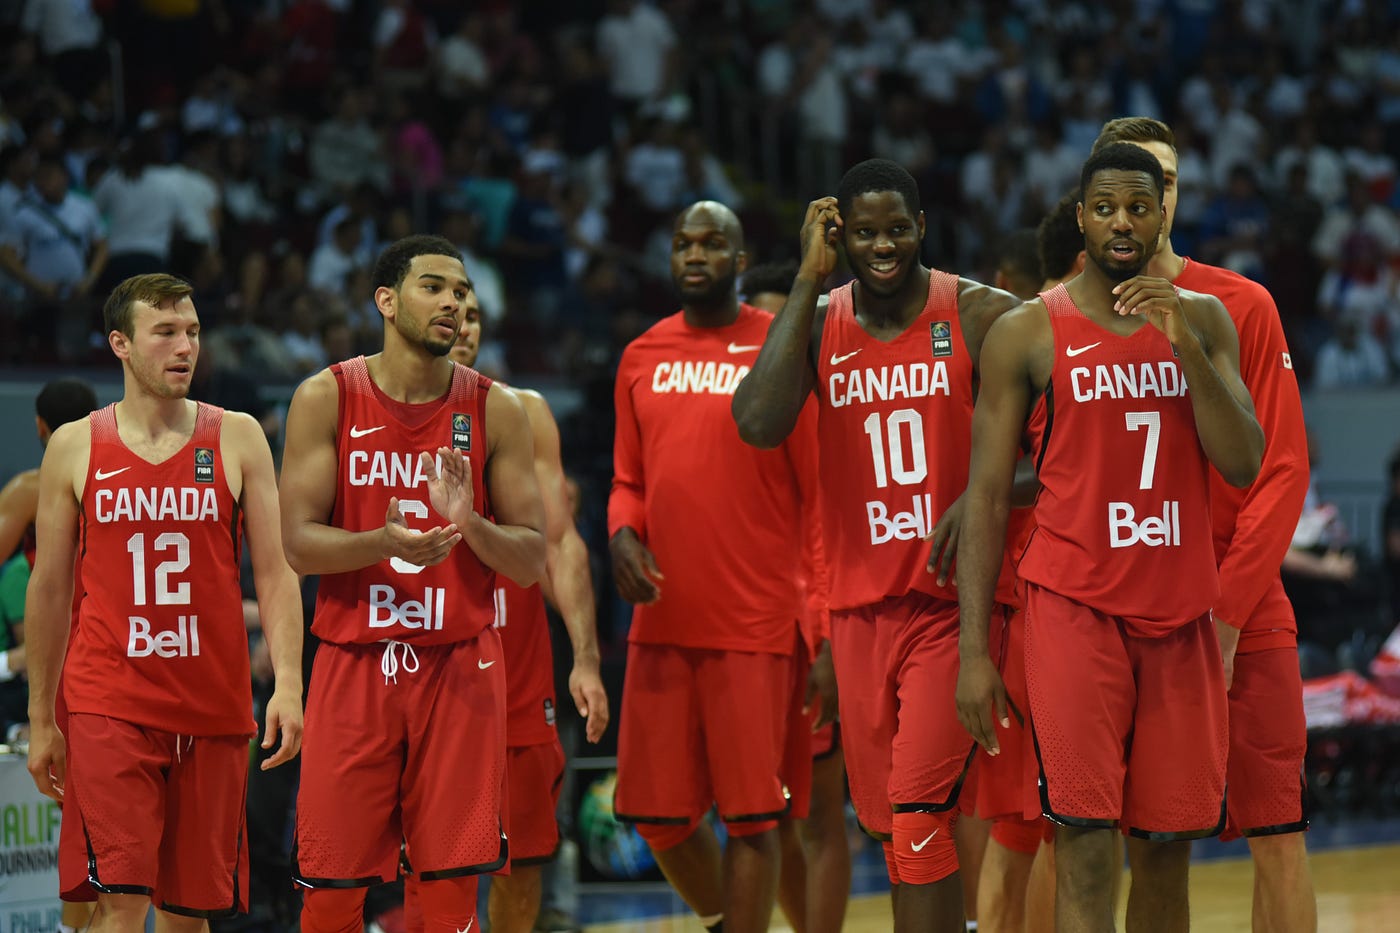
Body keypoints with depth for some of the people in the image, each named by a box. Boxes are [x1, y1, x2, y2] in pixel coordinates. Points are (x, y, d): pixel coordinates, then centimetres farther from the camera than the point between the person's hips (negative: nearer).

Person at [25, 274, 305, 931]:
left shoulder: (237, 439, 5)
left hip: (212, 706, 2)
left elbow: (274, 572, 3)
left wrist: (288, 684, -10)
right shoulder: (75, 447, 4)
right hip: (107, 703, -2)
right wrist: (40, 719, 10)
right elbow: (49, 588, 10)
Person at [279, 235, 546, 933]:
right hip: (353, 664, -1)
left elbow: (531, 561, 3)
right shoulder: (326, 398, -1)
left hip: (459, 666, 1)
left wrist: (468, 524, -17)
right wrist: (384, 543, -24)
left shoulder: (495, 410, 2)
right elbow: (299, 544, -6)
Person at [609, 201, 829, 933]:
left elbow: (820, 490, -3)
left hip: (755, 625, -5)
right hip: (663, 621, 5)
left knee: (750, 815, -3)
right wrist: (623, 533, -4)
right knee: (656, 813, 8)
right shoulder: (642, 359, 12)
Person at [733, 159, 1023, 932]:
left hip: (953, 602, -4)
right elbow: (759, 424, -15)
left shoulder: (981, 316, -4)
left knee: (917, 813, -15)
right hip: (861, 607, 4)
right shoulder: (816, 324, 5)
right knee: (889, 822, 11)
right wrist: (809, 280, -12)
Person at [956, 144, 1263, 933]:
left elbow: (1244, 465, -1)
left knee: (1170, 842, 7)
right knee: (1086, 846, -12)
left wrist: (1184, 343, -14)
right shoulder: (1027, 333, -2)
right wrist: (974, 651, -6)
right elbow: (988, 495, -1)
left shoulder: (1203, 320, 8)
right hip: (1075, 607, -4)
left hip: (1180, 611, 4)